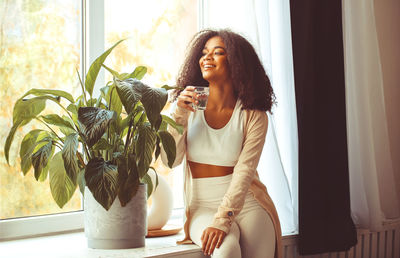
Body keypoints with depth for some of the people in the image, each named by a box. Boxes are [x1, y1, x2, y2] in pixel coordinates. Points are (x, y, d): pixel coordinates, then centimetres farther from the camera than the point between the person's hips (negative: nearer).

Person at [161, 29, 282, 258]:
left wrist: (222, 221, -23)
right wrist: (178, 114, -12)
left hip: (247, 204, 0)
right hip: (203, 206, 0)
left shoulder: (253, 116, -2)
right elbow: (170, 160, 0)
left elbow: (244, 172, -12)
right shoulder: (190, 106, 5)